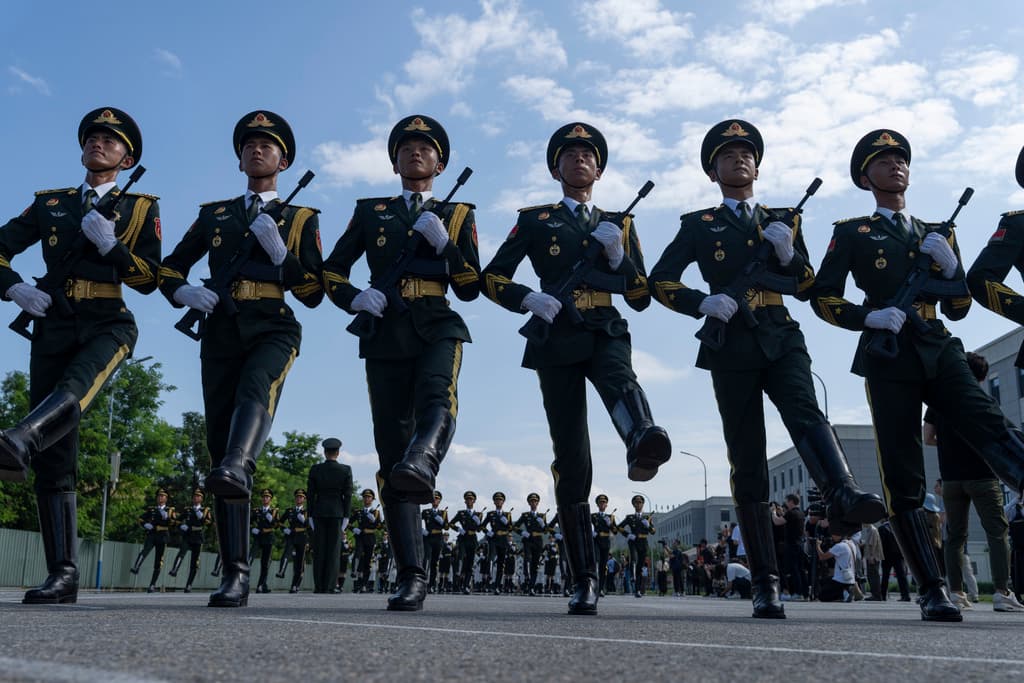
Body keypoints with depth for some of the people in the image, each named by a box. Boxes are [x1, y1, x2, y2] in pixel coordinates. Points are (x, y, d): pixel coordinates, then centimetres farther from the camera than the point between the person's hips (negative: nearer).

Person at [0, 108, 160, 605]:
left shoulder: (140, 207, 12)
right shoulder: (50, 203, 19)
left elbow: (149, 279, 3)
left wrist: (110, 245, -11)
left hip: (109, 324, -2)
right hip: (53, 323, 3)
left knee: (73, 389, -38)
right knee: (55, 456, -5)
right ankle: (62, 574, -4)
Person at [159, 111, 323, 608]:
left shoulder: (301, 219, 15)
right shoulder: (214, 215, 22)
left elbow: (313, 293, 6)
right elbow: (169, 268, 21)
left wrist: (279, 249, -8)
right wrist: (185, 293, -2)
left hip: (272, 330, -2)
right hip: (220, 332, 2)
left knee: (255, 390, -36)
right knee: (219, 441, -6)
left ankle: (237, 469, -64)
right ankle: (235, 573, -6)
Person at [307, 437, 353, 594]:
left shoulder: (315, 469, 0)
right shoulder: (346, 470, -3)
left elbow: (310, 494, 2)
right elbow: (348, 495, -4)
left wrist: (311, 516, 7)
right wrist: (345, 517, 1)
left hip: (319, 513, 1)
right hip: (337, 512, -1)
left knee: (319, 550, 5)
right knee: (334, 549, 1)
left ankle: (318, 586, 5)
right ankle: (330, 586, -1)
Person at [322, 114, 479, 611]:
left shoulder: (457, 215, 17)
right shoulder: (370, 212, 20)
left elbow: (470, 288, 8)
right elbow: (331, 272, 15)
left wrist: (443, 242, -7)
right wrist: (355, 298, -5)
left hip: (437, 326, 0)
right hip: (385, 332, 0)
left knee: (437, 397, -34)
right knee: (391, 444, -8)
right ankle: (411, 577, -8)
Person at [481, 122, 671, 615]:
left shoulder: (619, 224, 18)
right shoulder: (534, 221, 14)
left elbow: (641, 298, 13)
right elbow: (492, 279, 8)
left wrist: (618, 254, -5)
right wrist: (530, 299, -12)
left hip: (606, 335, 1)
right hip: (556, 339, -1)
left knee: (619, 380, -37)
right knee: (572, 460, -5)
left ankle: (644, 444, -71)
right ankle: (585, 580, -1)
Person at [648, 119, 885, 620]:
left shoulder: (783, 222, 22)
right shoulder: (698, 225, 15)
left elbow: (807, 289, 18)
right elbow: (660, 282, 7)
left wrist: (788, 253, -2)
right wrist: (702, 302, -11)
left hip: (782, 339, 2)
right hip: (732, 344, -2)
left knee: (804, 410, -30)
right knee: (747, 463, -5)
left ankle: (844, 496, -55)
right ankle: (765, 583, -3)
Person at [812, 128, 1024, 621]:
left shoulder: (936, 234, 22)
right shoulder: (852, 234, 10)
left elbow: (958, 309, 20)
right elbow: (823, 299, 3)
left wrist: (949, 265, 2)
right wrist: (869, 316, -13)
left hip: (941, 352, 3)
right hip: (890, 357, -3)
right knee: (902, 478, -5)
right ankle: (933, 591, 2)